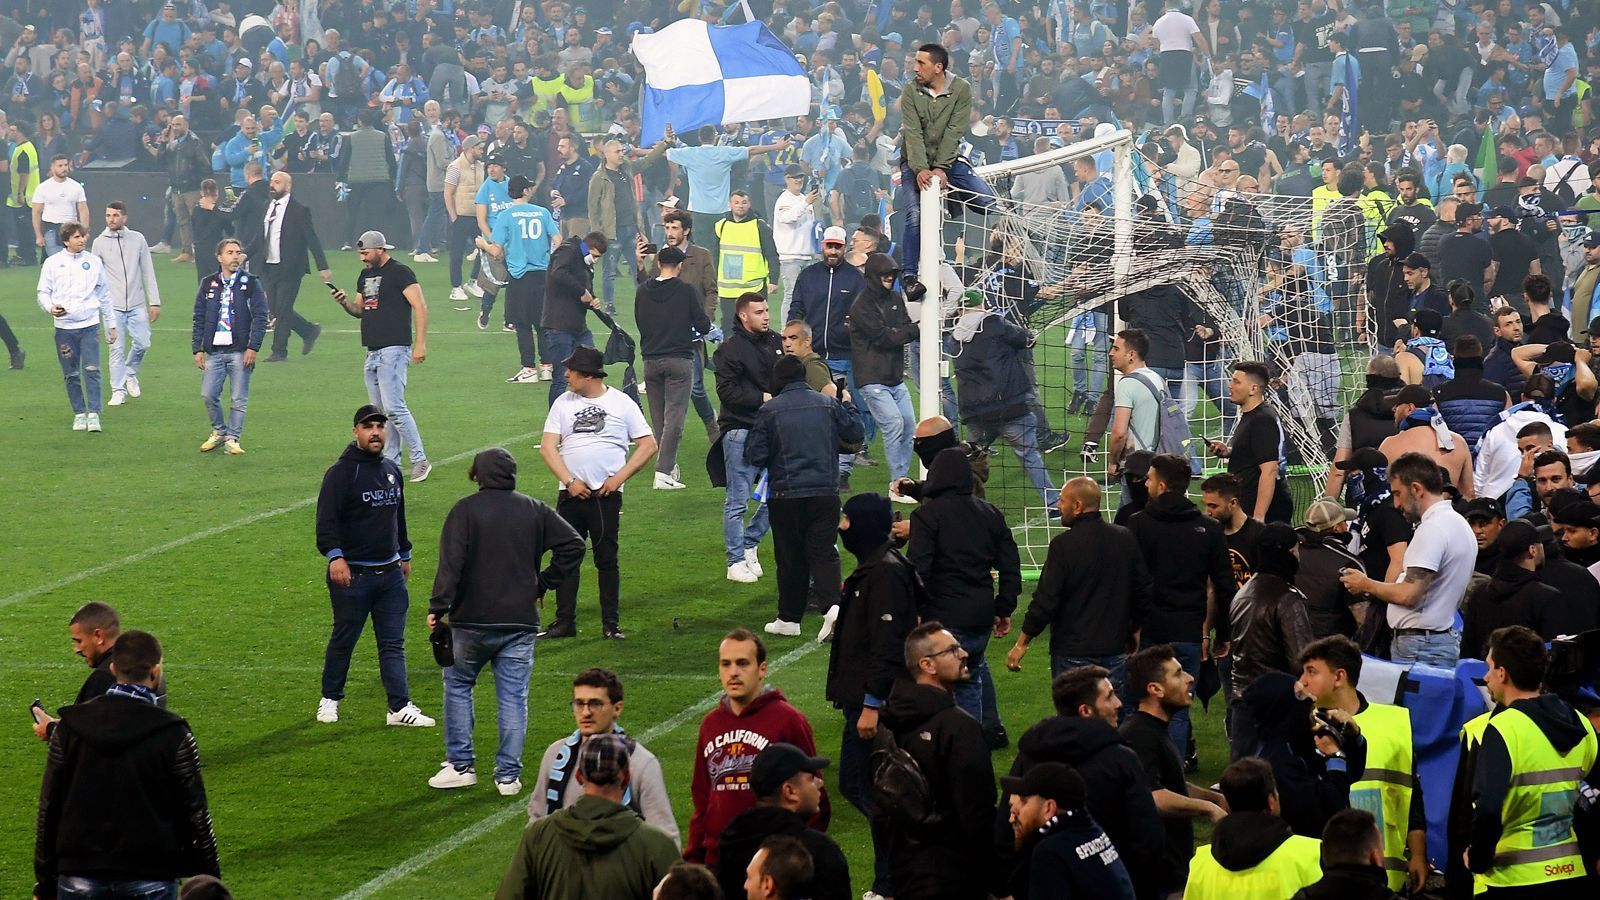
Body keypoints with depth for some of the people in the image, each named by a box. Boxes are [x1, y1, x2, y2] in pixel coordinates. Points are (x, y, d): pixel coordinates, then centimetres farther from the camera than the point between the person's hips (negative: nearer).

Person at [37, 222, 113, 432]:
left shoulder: (94, 262, 7)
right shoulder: (52, 263, 3)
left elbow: (104, 295, 14)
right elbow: (43, 293, 6)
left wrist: (111, 325, 15)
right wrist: (51, 307, -16)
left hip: (89, 325, 0)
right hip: (64, 326, 0)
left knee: (92, 371, -10)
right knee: (71, 374, 5)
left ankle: (93, 414, -10)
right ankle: (79, 414, 15)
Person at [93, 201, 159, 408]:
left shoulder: (137, 239, 4)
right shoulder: (99, 243, 1)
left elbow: (148, 272, 6)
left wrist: (154, 302, 3)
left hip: (137, 304, 1)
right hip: (113, 305, -1)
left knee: (142, 343, -2)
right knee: (117, 349, -4)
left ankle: (130, 373, 26)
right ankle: (118, 391, 4)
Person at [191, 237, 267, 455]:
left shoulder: (251, 283, 3)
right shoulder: (208, 284, 10)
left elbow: (260, 317, -1)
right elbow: (199, 318, 11)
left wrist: (253, 348, -10)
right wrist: (198, 349, 4)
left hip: (240, 352, -2)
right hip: (214, 351, 2)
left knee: (238, 399, -2)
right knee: (208, 395, -2)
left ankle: (232, 439, 6)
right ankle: (219, 432, 18)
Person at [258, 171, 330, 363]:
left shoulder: (299, 210, -9)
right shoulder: (267, 208, 11)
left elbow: (312, 240, -8)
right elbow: (260, 239, 17)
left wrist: (323, 267, -10)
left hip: (289, 268, -7)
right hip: (270, 267, 7)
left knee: (282, 309, -6)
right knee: (275, 309, 10)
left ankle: (279, 351, 4)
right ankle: (309, 331, 29)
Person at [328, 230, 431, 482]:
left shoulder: (400, 272, -9)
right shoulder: (365, 276, 18)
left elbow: (420, 307, -14)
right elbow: (360, 310, 26)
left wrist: (421, 344, -21)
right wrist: (345, 303, 3)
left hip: (394, 350, -9)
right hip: (372, 354, 9)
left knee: (394, 408, -16)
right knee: (381, 412, 9)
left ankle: (420, 460, -12)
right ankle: (391, 464, 13)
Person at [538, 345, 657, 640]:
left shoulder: (621, 403, 1)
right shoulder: (563, 403, 8)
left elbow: (648, 444, 0)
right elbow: (547, 447, 2)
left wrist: (619, 478, -9)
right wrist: (570, 481, -10)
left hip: (606, 494, -3)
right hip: (571, 493, 3)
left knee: (607, 560, 0)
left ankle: (611, 624, 6)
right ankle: (564, 622, 7)